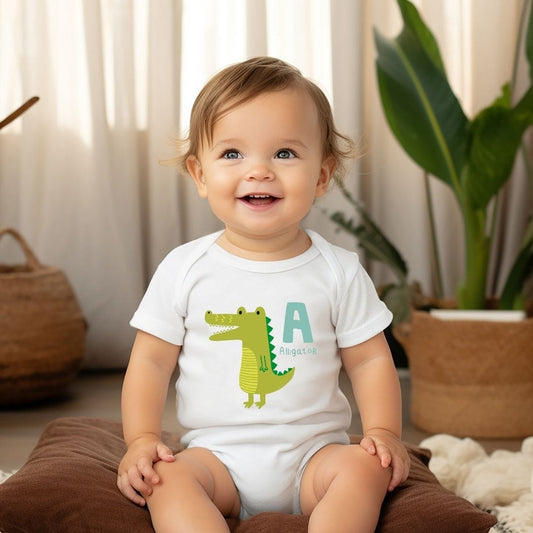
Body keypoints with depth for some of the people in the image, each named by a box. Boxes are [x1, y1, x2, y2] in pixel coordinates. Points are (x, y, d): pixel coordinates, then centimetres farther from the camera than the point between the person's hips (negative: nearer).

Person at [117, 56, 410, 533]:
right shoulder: (185, 270, -1)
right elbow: (151, 361, 2)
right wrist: (142, 440, -10)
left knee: (365, 469, -26)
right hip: (217, 453, 0)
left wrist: (383, 431, -10)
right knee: (167, 477, -27)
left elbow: (369, 359, 5)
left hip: (313, 453, 0)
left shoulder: (339, 271, 0)